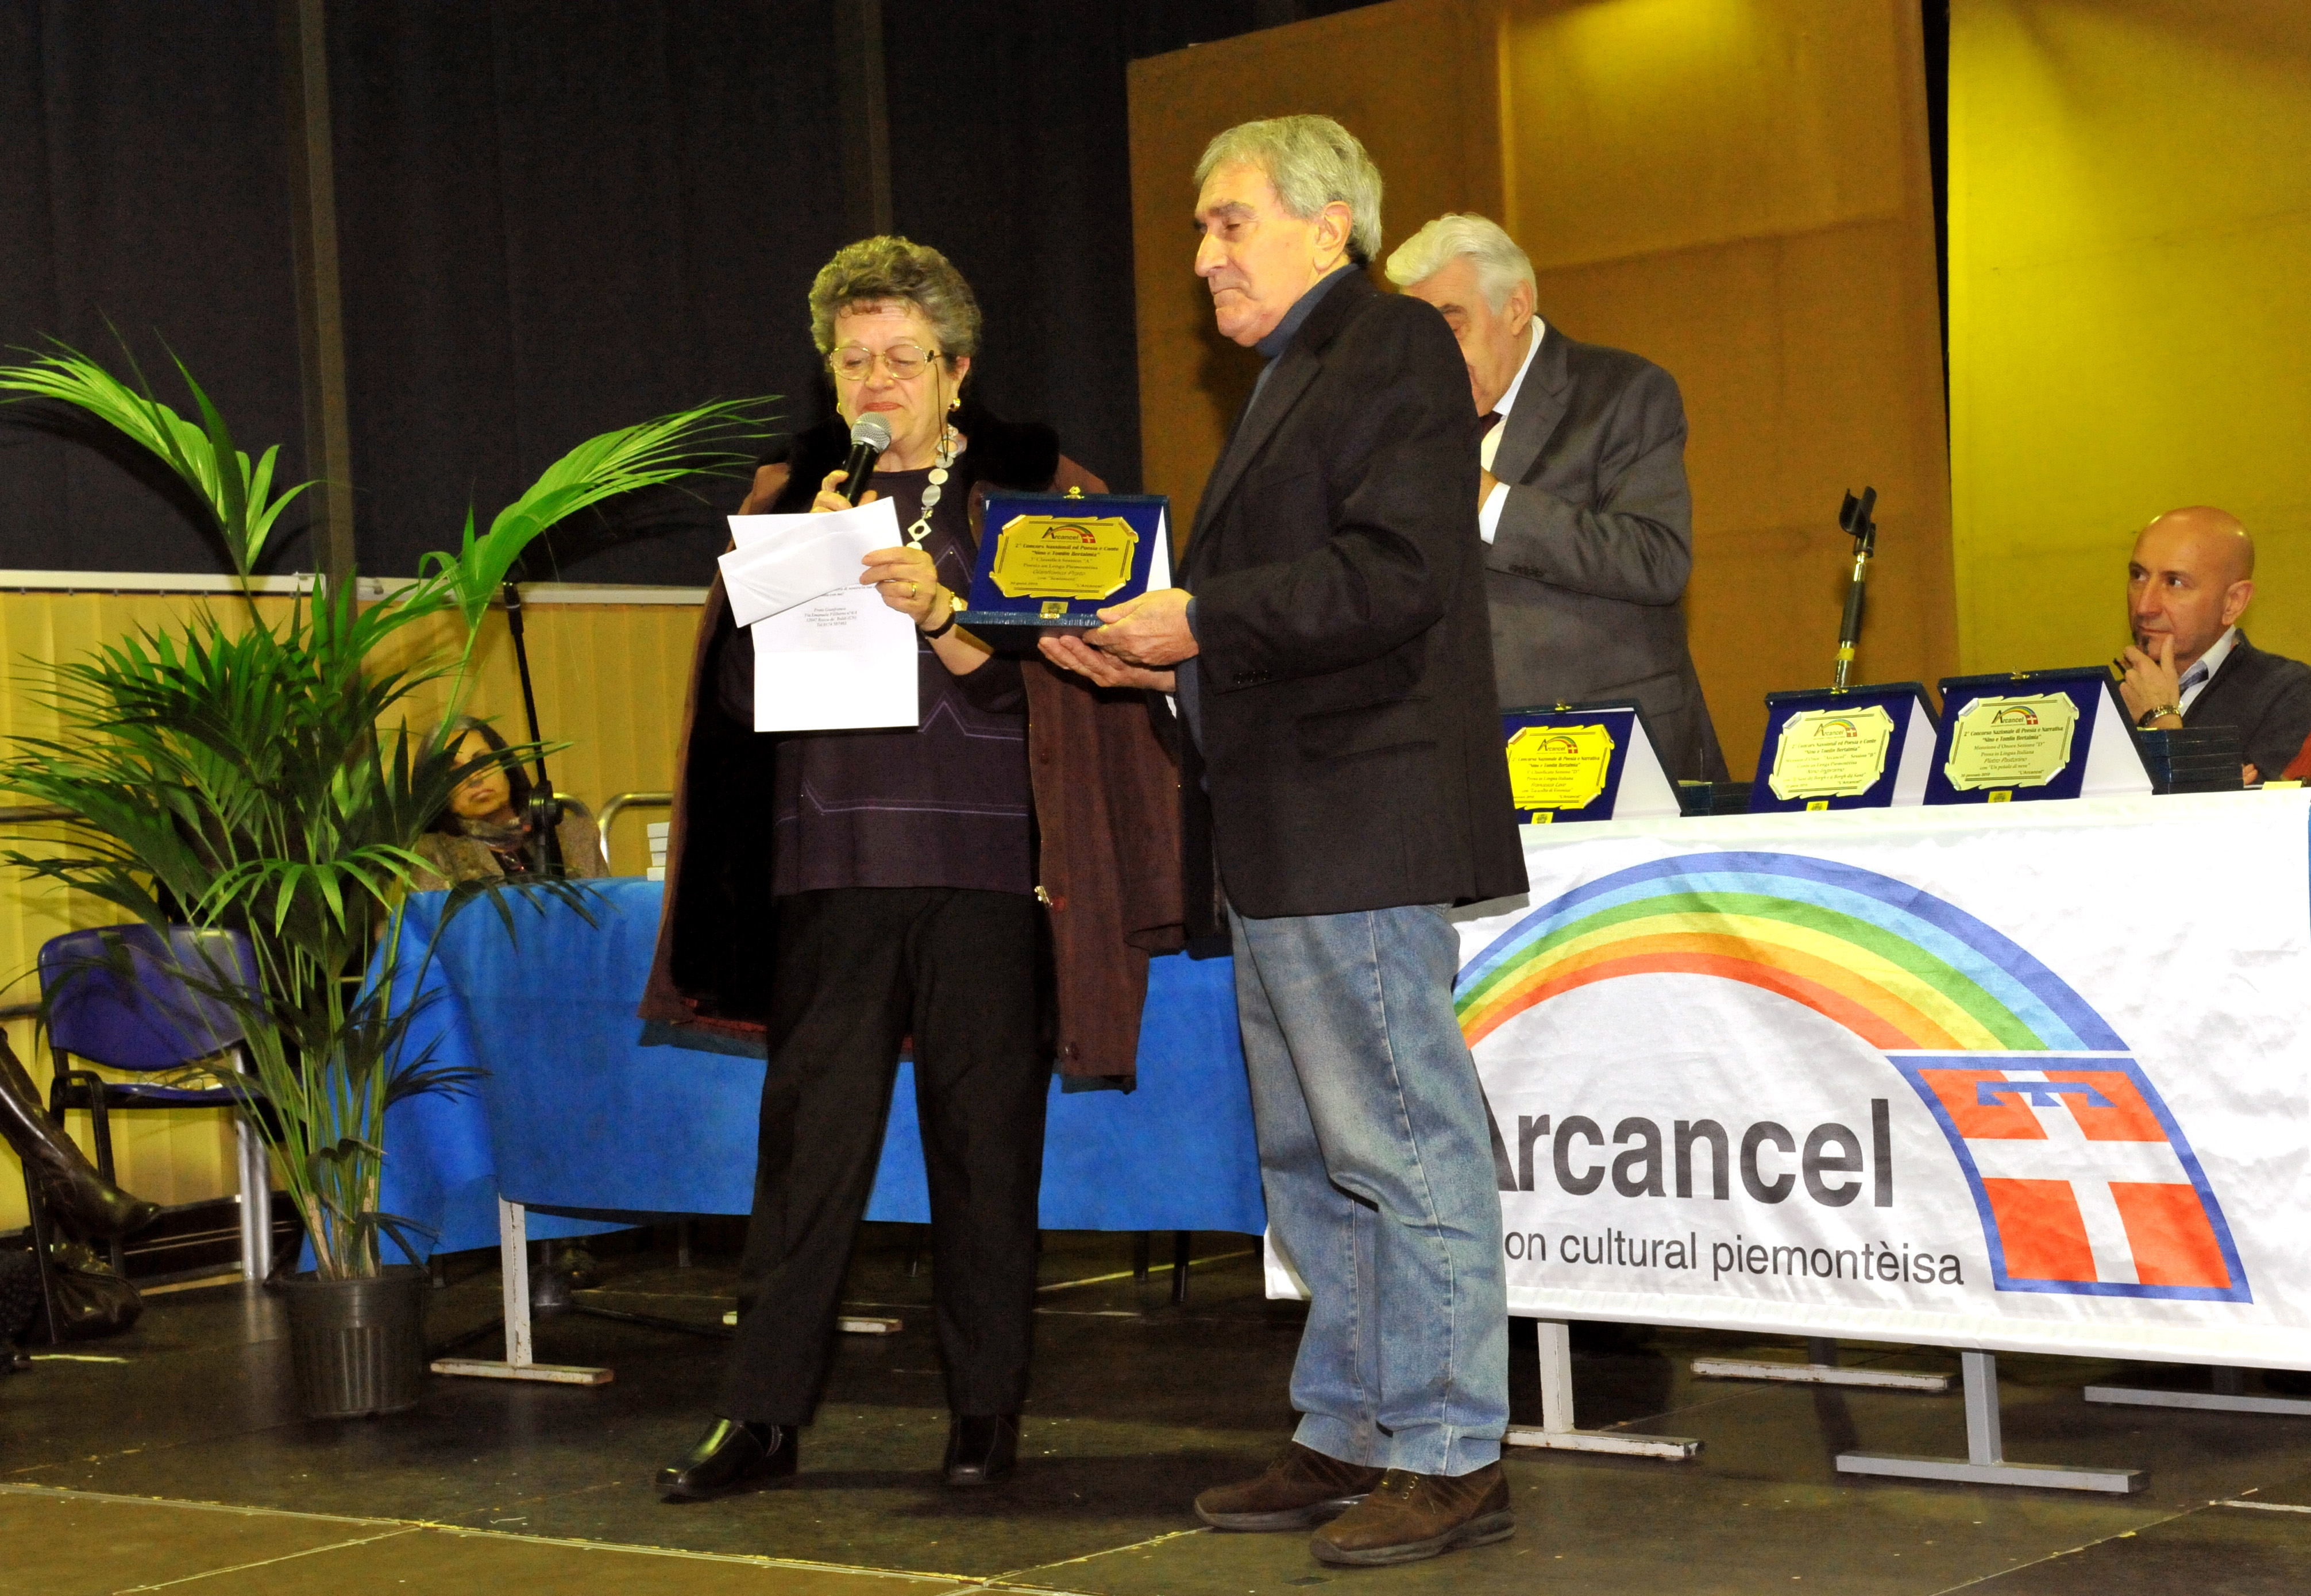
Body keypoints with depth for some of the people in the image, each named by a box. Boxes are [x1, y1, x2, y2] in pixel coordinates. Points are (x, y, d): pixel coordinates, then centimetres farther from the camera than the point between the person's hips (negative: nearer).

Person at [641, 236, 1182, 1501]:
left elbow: (1050, 688, -2)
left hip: (981, 865, -2)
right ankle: (763, 1413, 4)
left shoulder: (1029, 493, 6)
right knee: (809, 1130, -1)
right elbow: (741, 684, 8)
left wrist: (941, 612, -16)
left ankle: (987, 1408, 12)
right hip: (829, 862, 2)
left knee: (985, 1134, 1)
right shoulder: (793, 493, 15)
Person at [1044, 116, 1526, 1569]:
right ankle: (1350, 1438, 24)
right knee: (1311, 1160, 15)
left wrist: (1207, 621, -18)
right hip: (1285, 840, 11)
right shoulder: (1296, 376, 23)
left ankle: (1452, 1459, 0)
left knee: (1403, 1146, -6)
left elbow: (1394, 576, -19)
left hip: (1359, 822, -11)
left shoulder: (1395, 348, -8)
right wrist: (1168, 657, 11)